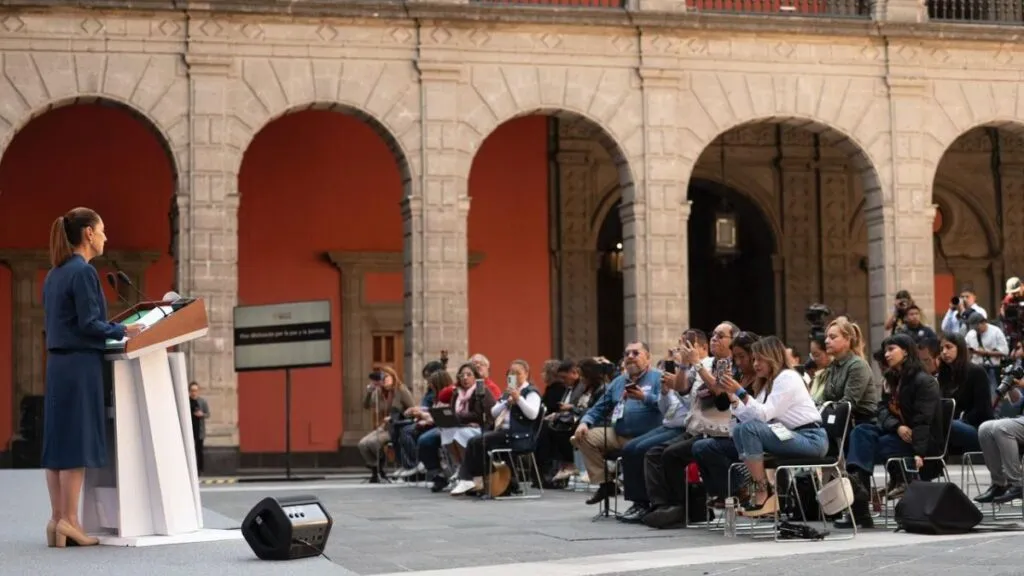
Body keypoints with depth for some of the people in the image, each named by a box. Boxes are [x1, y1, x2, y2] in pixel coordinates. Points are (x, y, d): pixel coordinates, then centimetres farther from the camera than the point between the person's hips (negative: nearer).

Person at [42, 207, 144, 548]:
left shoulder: (54, 274, 15)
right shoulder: (83, 271, -12)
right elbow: (89, 324, -16)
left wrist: (113, 331, 23)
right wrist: (123, 331, -4)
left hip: (57, 363, 9)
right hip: (81, 364, -9)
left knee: (57, 442, 7)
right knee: (78, 440, -6)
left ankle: (57, 518, 8)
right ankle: (69, 520, -5)